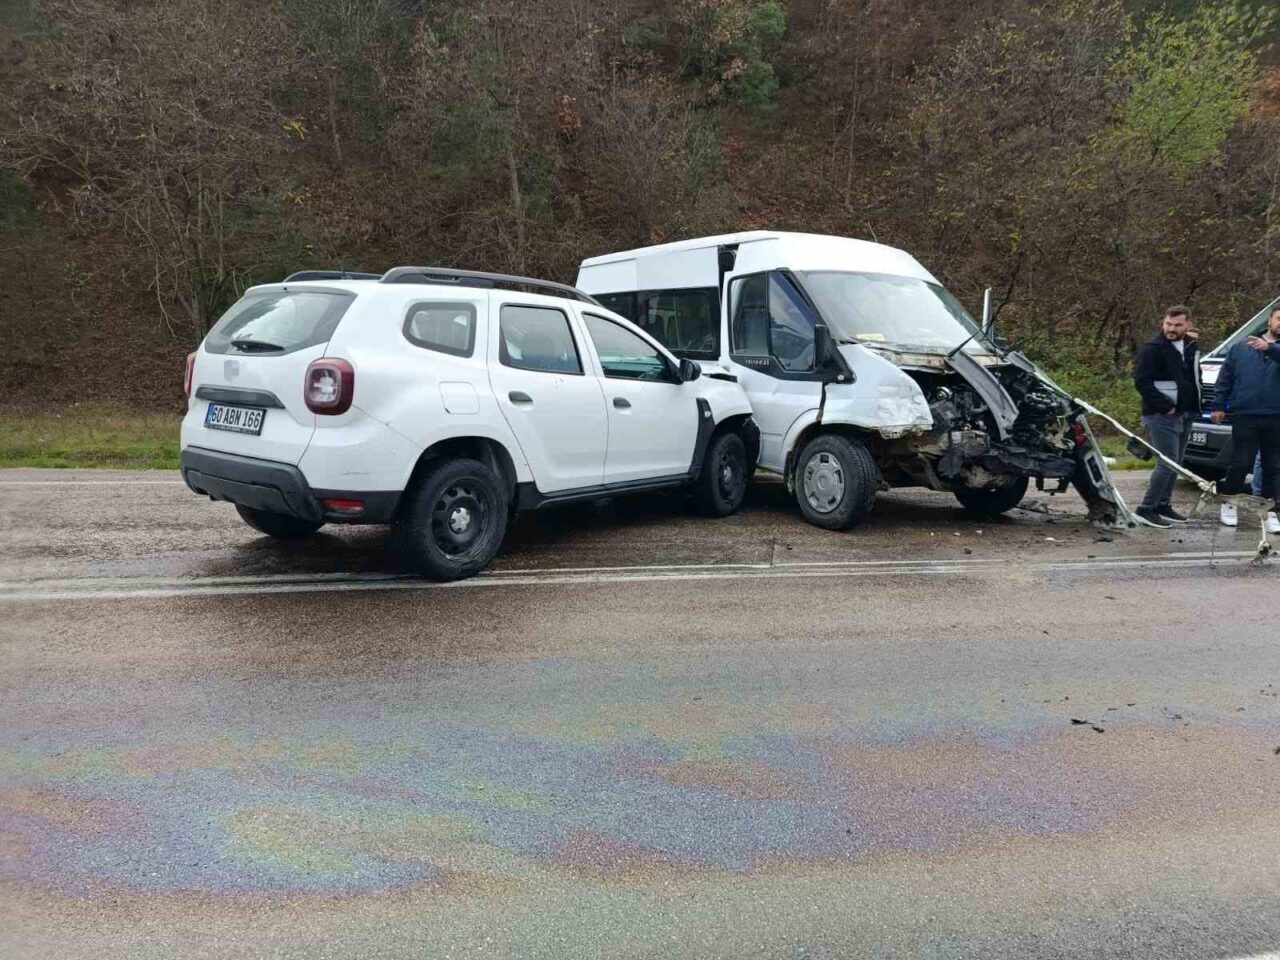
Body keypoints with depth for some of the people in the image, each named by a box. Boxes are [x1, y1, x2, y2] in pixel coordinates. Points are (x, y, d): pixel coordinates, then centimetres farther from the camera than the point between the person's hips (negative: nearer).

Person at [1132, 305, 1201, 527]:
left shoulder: (1192, 347, 12)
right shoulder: (1152, 348, -11)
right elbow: (1141, 382, -17)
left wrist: (1195, 405, 11)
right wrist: (1165, 405, -18)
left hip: (1185, 415, 8)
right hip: (1161, 417, -8)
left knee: (1175, 464, 11)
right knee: (1167, 464, -12)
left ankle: (1164, 505, 21)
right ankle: (1147, 508, -4)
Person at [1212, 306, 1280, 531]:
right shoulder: (1241, 348, 12)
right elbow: (1225, 378, 12)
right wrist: (1219, 405, 6)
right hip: (1245, 417, 0)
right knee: (1240, 464, 0)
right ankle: (1229, 504, 17)